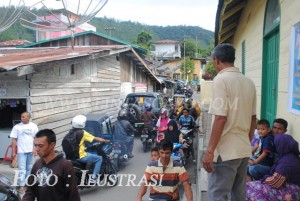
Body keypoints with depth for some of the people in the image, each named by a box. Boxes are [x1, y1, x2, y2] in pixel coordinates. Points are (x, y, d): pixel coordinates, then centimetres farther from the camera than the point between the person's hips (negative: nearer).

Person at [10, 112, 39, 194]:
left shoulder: (33, 126, 1)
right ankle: (21, 186, 1)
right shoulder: (17, 127, -3)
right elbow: (14, 140, -1)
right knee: (22, 169, -3)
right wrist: (13, 151, -4)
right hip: (21, 151, -2)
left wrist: (34, 148, -5)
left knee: (30, 168, 13)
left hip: (30, 151, 2)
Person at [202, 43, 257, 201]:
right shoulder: (249, 82, 9)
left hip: (226, 150, -8)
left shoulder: (221, 79, -12)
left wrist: (210, 150, -15)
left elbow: (220, 118, -19)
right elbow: (253, 118, 13)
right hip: (244, 149, 8)